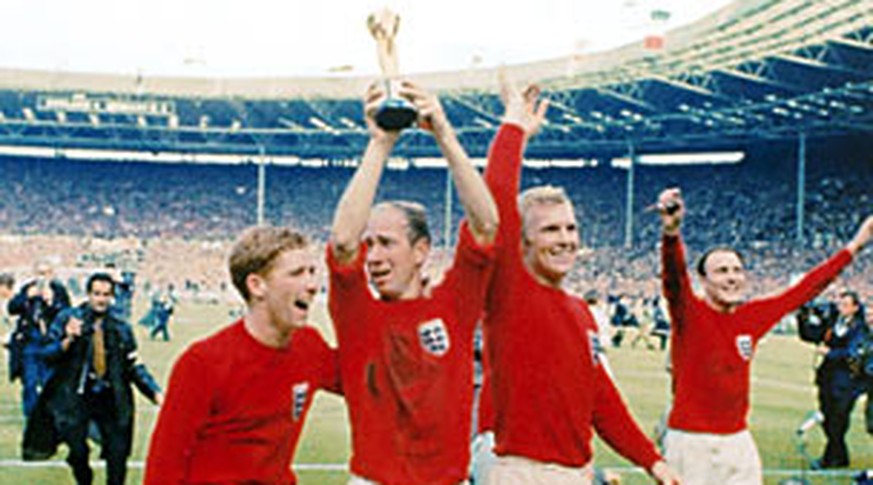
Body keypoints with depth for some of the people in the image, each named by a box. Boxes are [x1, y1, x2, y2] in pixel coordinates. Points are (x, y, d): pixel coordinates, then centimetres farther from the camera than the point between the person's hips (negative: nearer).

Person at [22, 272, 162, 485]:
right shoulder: (68, 318, -1)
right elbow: (48, 353, -5)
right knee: (78, 451, -10)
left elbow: (135, 367, 9)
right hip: (75, 397, -2)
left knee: (118, 452, -4)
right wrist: (68, 340, -24)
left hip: (110, 399, 2)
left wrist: (155, 392, -2)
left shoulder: (121, 329, 6)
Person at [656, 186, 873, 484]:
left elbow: (804, 290, 16)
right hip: (692, 443, -5)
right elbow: (674, 276, -27)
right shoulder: (689, 312, -8)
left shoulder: (752, 316, 8)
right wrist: (671, 231, -48)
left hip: (738, 440, 6)